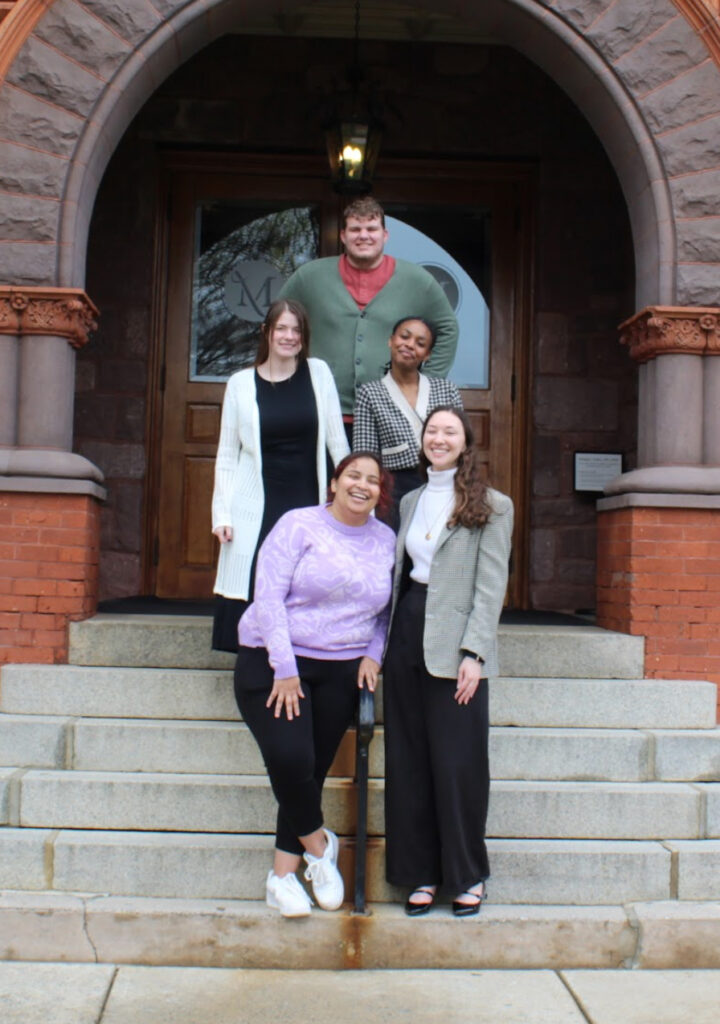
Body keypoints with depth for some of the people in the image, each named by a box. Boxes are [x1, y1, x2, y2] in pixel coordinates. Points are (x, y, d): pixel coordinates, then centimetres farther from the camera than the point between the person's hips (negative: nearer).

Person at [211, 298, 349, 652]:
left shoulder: (319, 374, 6)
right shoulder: (241, 384, 5)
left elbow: (337, 442, 8)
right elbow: (226, 455, 7)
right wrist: (221, 514, 1)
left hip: (307, 505, 0)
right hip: (257, 508, 0)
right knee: (251, 602, -1)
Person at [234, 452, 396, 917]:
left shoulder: (386, 540, 7)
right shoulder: (299, 525, -7)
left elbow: (387, 609, 16)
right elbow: (269, 595, -12)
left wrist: (373, 655, -1)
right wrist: (284, 669, -16)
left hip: (343, 671, 4)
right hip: (274, 662, -4)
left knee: (313, 771, 5)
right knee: (289, 758, -19)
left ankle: (283, 874, 18)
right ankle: (317, 841, 9)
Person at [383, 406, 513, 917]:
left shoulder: (492, 506, -1)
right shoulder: (411, 501, 16)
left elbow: (491, 586, -7)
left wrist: (472, 651, -15)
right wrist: (386, 640, 8)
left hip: (453, 647, -5)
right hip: (407, 632, 6)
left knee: (458, 764, 0)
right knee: (409, 762, 8)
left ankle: (468, 876, 17)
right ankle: (423, 872, 21)